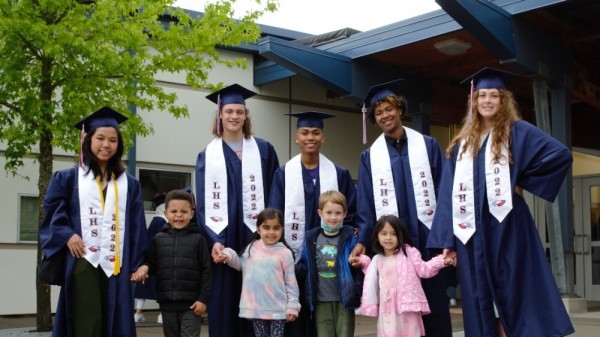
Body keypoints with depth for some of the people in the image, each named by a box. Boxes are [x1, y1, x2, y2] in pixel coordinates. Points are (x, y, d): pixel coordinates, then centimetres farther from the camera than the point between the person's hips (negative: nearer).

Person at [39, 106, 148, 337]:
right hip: (83, 262, -2)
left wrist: (139, 263, 2)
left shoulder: (129, 184, 12)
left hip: (115, 265, 2)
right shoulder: (68, 178, 8)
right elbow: (53, 210, 6)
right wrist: (66, 234, -11)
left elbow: (137, 227, 9)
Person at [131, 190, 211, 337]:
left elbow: (206, 271, -3)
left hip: (191, 304, -3)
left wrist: (203, 299, -7)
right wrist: (145, 267, -14)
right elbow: (152, 264, 10)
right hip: (167, 303, 3)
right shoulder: (159, 239, 6)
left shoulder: (198, 239, -3)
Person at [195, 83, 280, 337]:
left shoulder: (263, 150, 8)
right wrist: (213, 240, -12)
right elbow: (203, 203, 1)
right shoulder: (208, 155, 7)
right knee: (223, 301, 0)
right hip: (221, 237, 0)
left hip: (254, 235, 0)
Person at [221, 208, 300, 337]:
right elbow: (241, 264, 19)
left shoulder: (285, 253, -7)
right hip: (256, 307, 3)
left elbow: (291, 282, -4)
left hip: (277, 309, -3)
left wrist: (292, 306, -6)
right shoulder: (251, 248, 3)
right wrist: (228, 255, 2)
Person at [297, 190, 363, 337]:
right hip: (321, 300, 2)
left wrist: (358, 292, -15)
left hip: (344, 299, -2)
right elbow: (305, 266, 8)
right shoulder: (311, 238, 2)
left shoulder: (350, 237, -5)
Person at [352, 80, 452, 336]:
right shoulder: (370, 156, 7)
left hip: (428, 238, 0)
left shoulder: (428, 145, 5)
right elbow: (365, 205, 6)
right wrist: (362, 240, -6)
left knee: (435, 308, 3)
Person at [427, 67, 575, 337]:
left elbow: (561, 155, -10)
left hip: (506, 227, -4)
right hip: (472, 232, 4)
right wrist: (447, 241, 2)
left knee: (514, 294, -3)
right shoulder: (462, 144, 14)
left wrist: (524, 182, -7)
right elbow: (449, 194, 9)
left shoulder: (517, 132, 2)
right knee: (483, 300, 6)